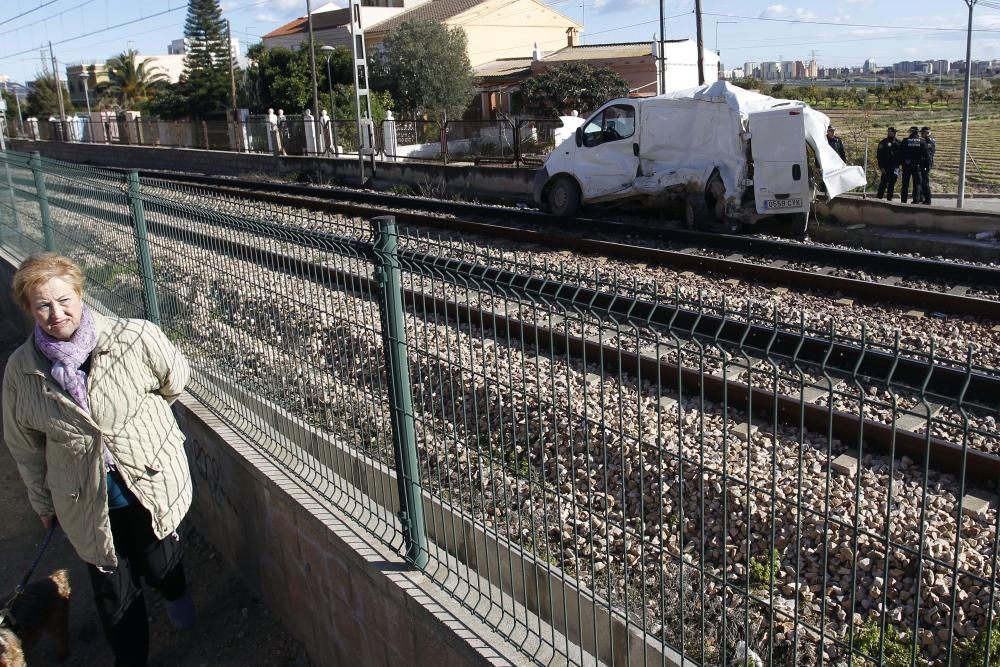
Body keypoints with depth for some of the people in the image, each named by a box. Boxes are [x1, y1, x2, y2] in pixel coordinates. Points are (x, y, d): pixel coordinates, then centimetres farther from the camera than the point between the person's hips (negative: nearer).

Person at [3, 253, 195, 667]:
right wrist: (43, 503, 13)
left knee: (159, 564, 19)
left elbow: (174, 381, 1)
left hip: (151, 482, -1)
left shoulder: (135, 338, -20)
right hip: (87, 501, 1)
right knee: (113, 587, 15)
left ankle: (176, 594, 56)